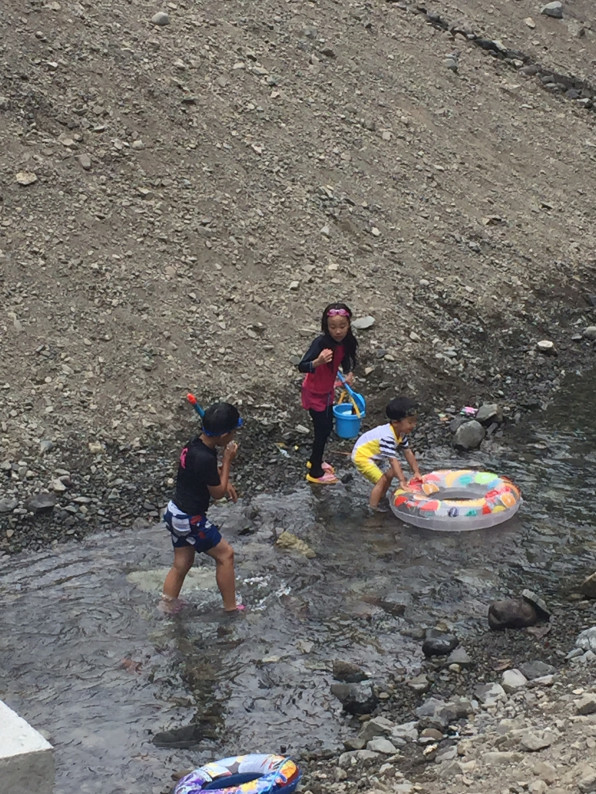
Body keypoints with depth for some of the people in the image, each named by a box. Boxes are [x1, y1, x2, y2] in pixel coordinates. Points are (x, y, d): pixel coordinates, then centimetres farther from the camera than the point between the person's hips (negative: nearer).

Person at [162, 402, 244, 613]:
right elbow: (218, 493, -16)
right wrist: (227, 460, -12)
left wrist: (225, 482, 6)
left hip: (176, 513, 9)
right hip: (190, 520, -9)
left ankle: (167, 606, 25)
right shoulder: (205, 458, -30)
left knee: (182, 563, 19)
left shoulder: (196, 444, -2)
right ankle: (230, 607, 19)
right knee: (225, 554, 8)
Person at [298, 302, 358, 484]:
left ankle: (315, 460, 42)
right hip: (314, 394, -7)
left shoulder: (346, 342, -12)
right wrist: (318, 361, -55)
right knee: (322, 430, 1)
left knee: (327, 428, 20)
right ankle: (315, 472, 18)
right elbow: (302, 367, -36)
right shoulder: (321, 343, -32)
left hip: (327, 391, 7)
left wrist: (348, 372, -11)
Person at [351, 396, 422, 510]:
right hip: (362, 456, -10)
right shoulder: (387, 437, -39)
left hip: (376, 455, 10)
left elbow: (408, 452, -2)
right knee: (382, 480, -13)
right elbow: (393, 460, -42)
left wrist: (416, 472, -4)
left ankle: (380, 498, 32)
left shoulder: (402, 433, -9)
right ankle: (373, 507, -1)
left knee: (389, 474, 15)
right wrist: (402, 481, -44)